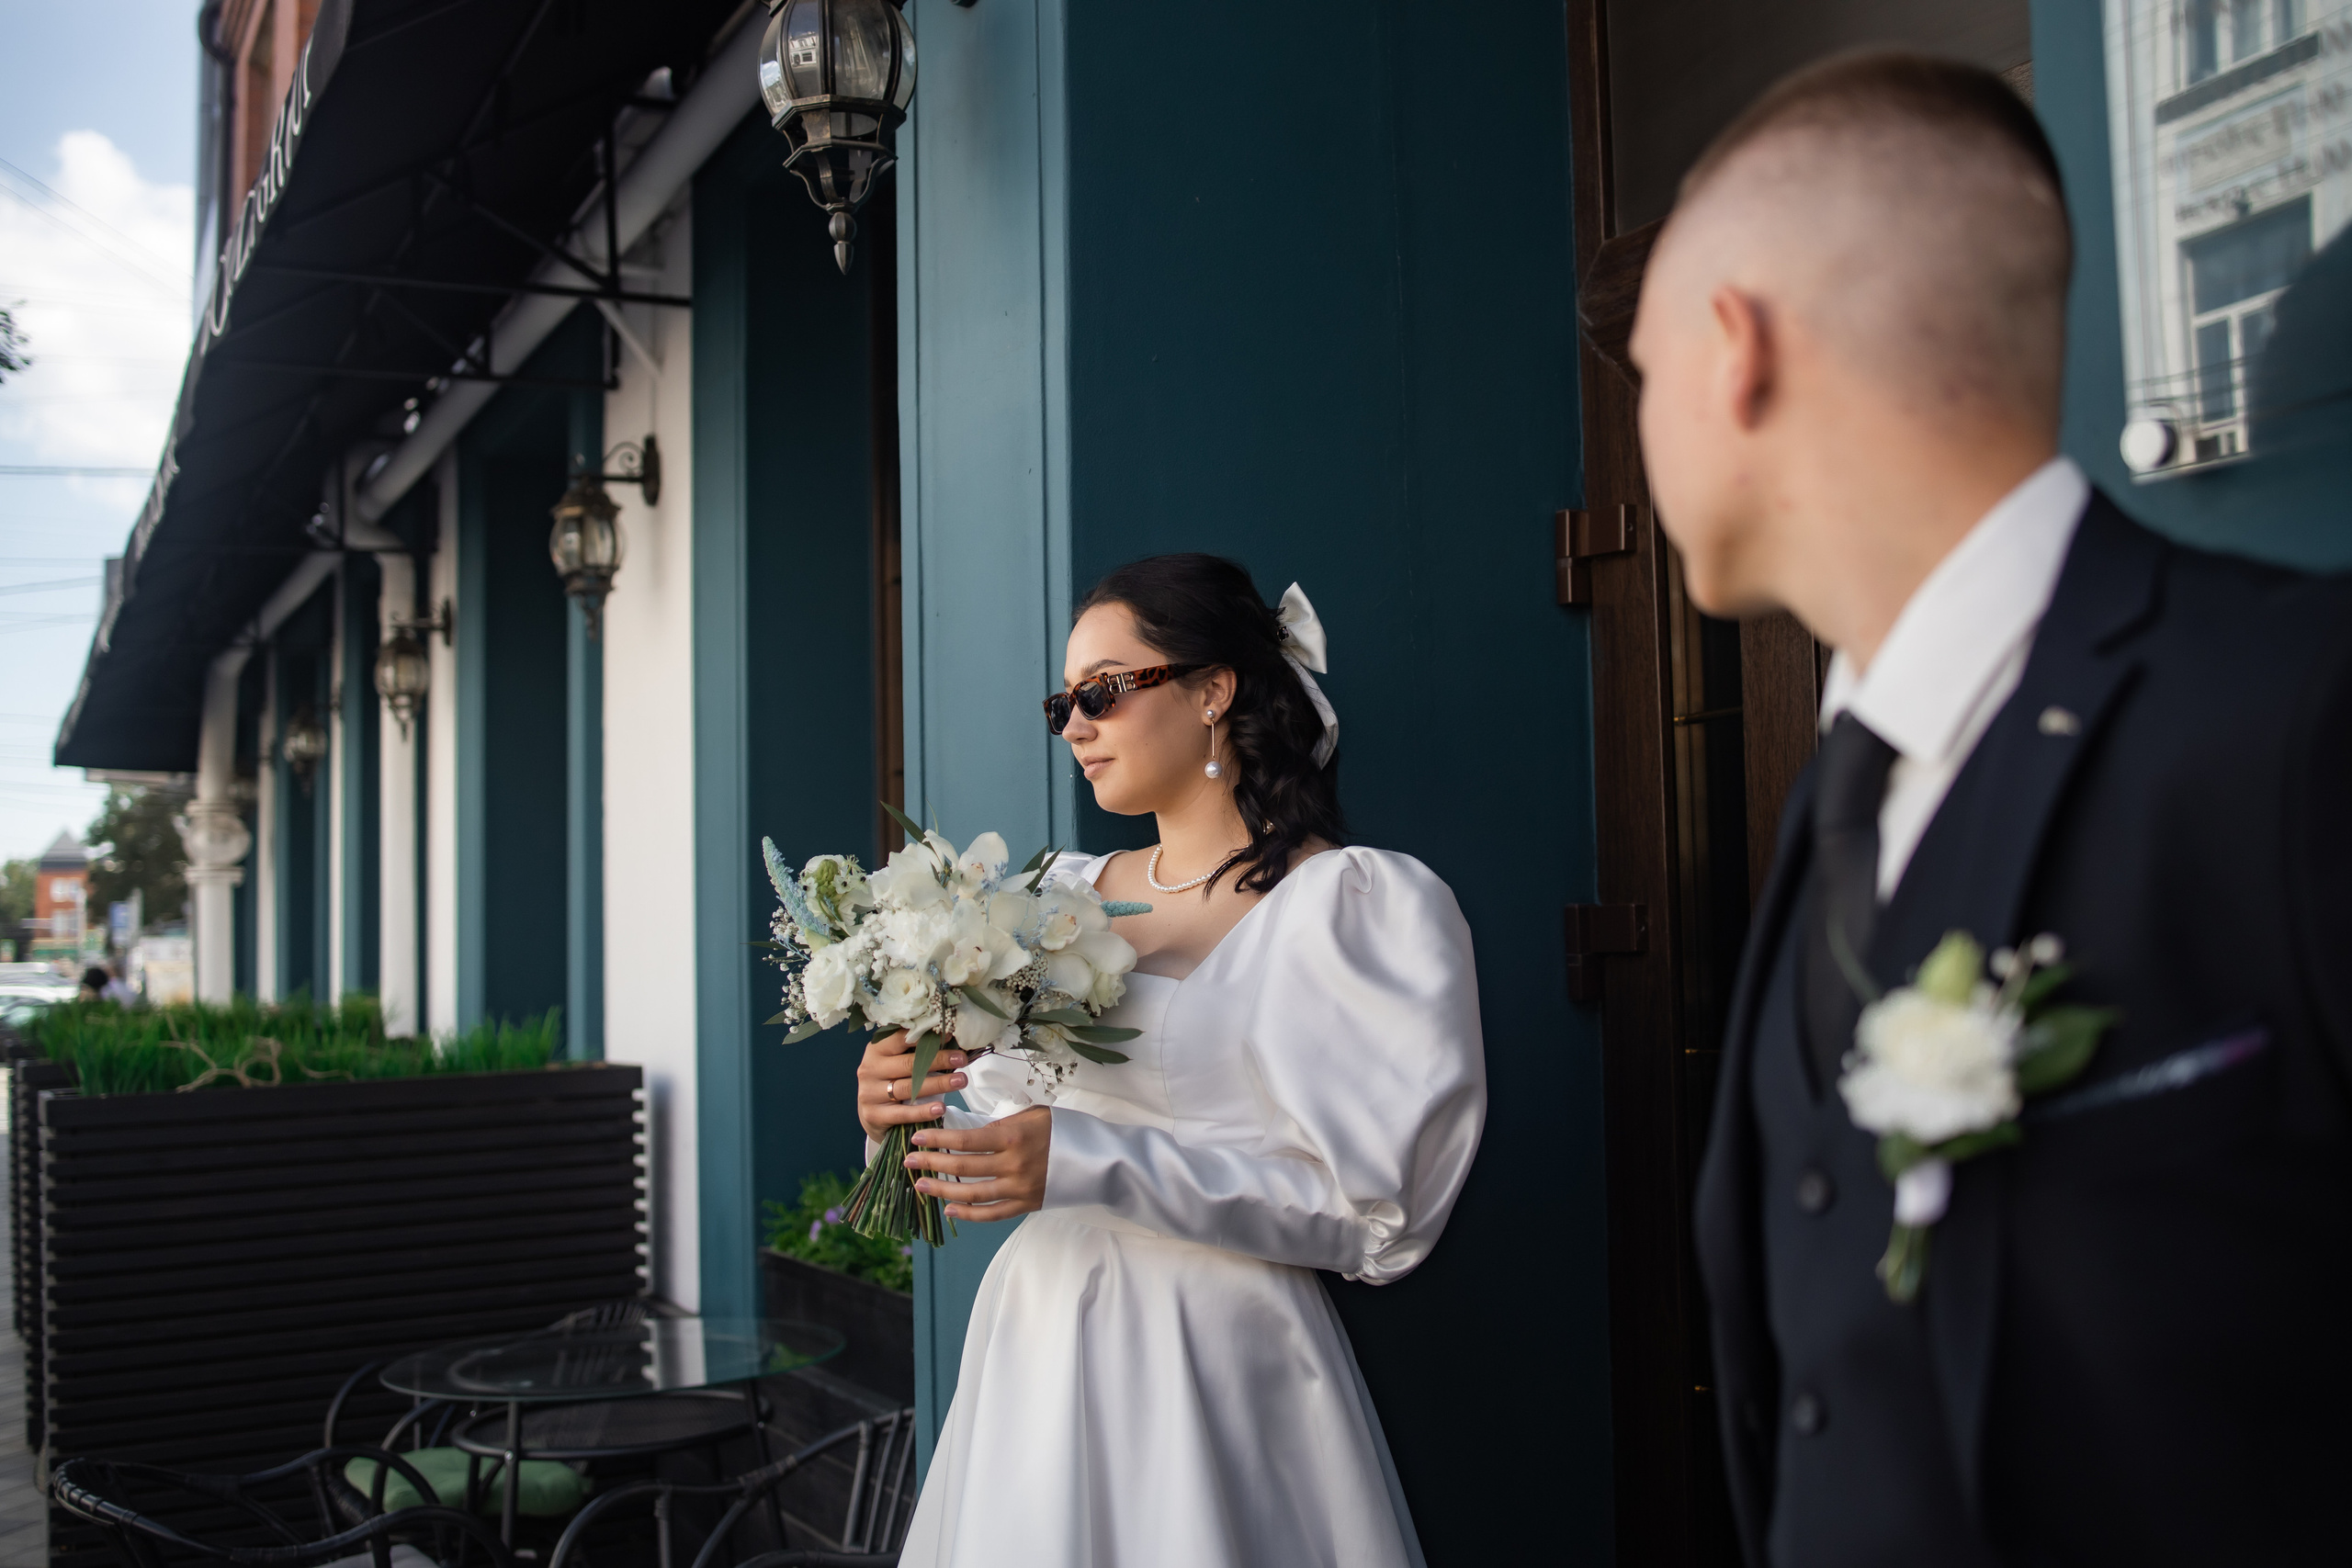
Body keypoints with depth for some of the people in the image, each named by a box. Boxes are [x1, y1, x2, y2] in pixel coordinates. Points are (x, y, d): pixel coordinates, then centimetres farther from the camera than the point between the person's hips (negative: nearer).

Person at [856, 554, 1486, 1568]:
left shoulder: (1364, 904, -8)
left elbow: (1376, 1205, -15)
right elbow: (1001, 1135, 14)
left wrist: (1090, 1164, -22)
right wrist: (907, 1117, -8)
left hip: (1213, 1373, -5)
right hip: (1031, 1360, 6)